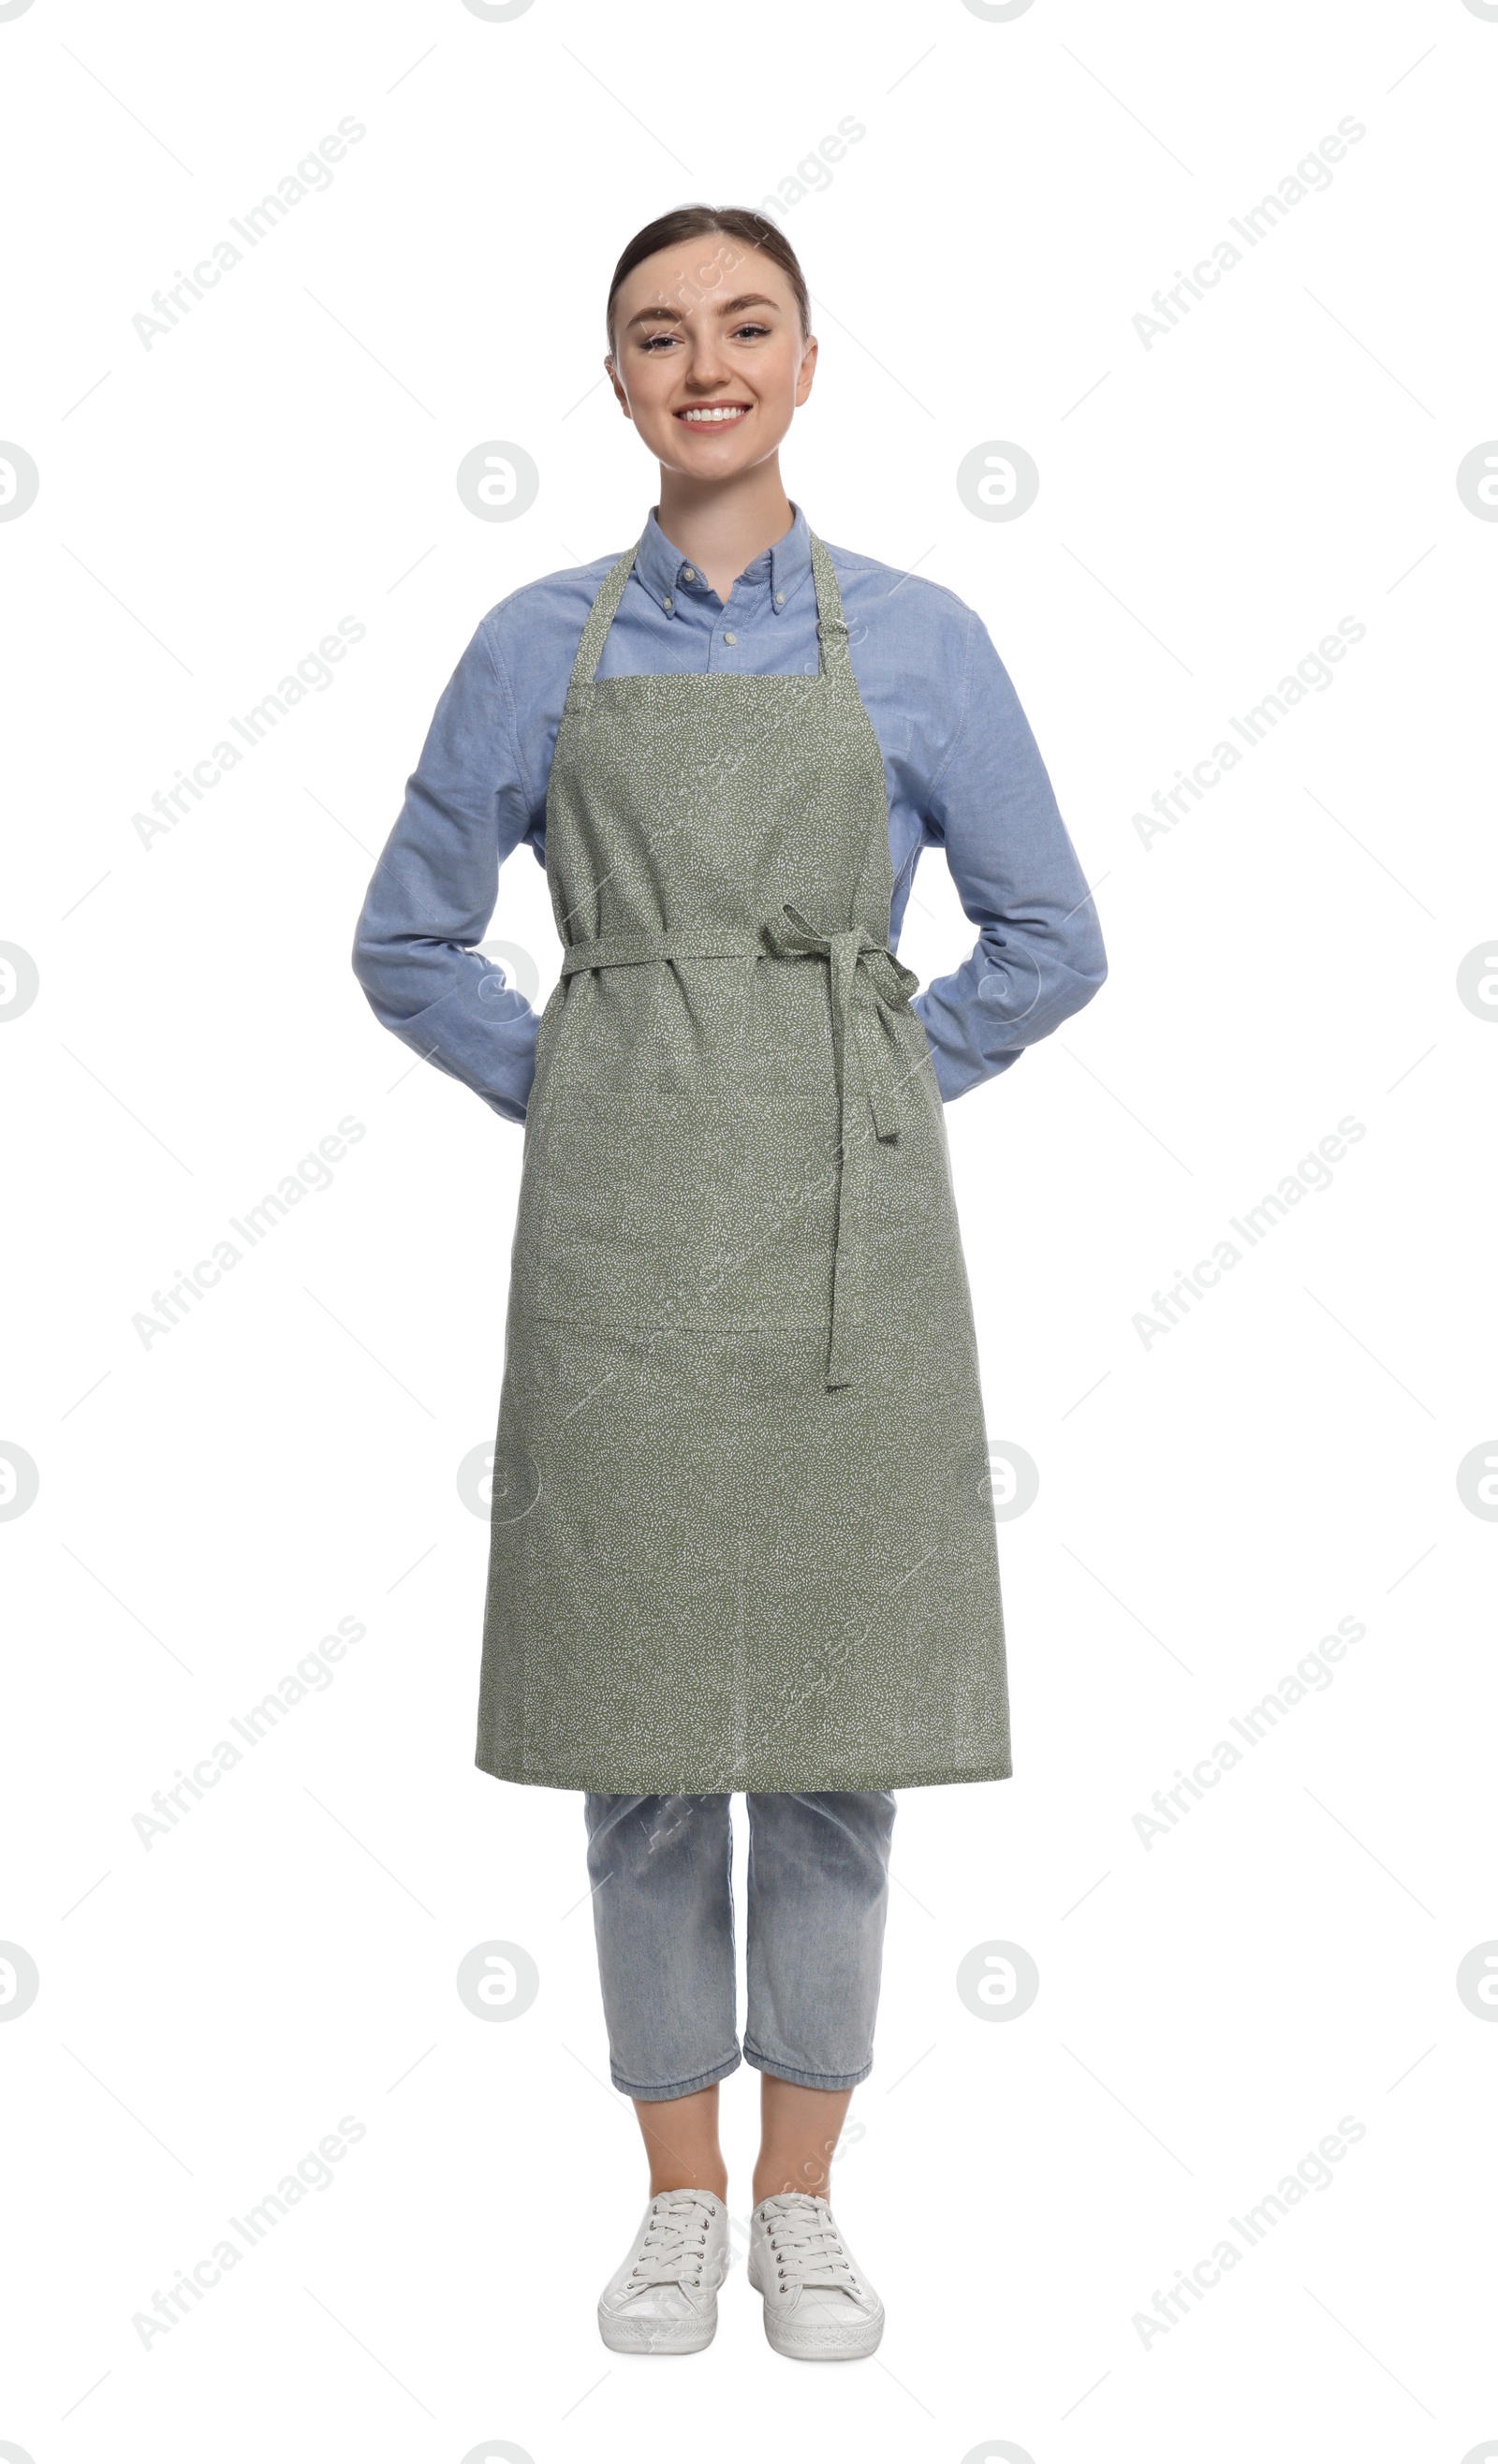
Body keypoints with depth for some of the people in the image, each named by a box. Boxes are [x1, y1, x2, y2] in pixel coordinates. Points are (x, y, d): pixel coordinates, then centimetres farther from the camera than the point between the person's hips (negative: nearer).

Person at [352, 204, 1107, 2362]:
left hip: (846, 1218, 0)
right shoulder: (540, 646, 7)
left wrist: (881, 1097, 2)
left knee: (836, 1730, 5)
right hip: (622, 1221, 1)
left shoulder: (918, 639, 6)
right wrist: (562, 1091, 3)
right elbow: (408, 942, 12)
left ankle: (804, 2201, 21)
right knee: (643, 1733, 4)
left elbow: (1051, 940, 9)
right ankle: (681, 2195, 21)